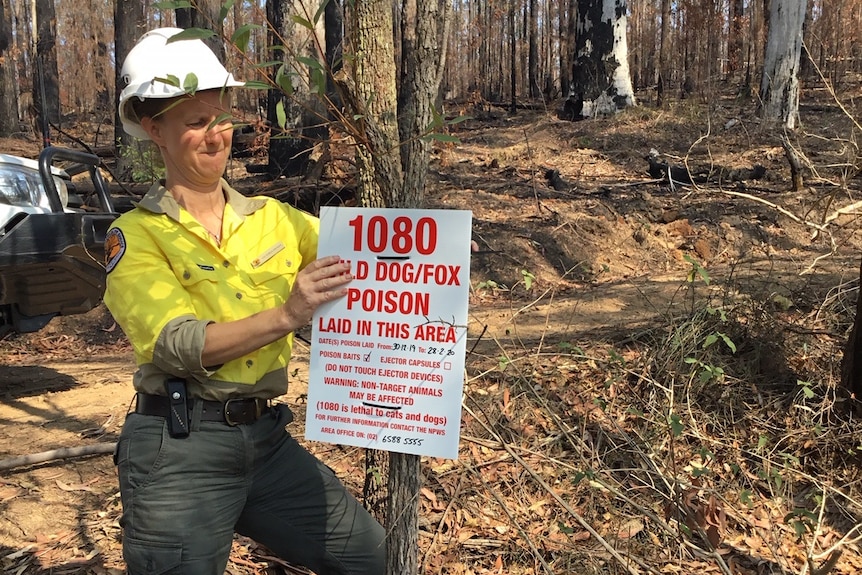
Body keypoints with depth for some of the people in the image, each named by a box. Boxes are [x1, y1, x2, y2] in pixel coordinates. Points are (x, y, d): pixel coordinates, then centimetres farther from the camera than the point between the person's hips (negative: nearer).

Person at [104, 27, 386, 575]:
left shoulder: (274, 217, 8)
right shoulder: (137, 235, -4)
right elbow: (176, 345, -18)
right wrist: (285, 317, -31)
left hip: (267, 439, 4)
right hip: (179, 448, -4)